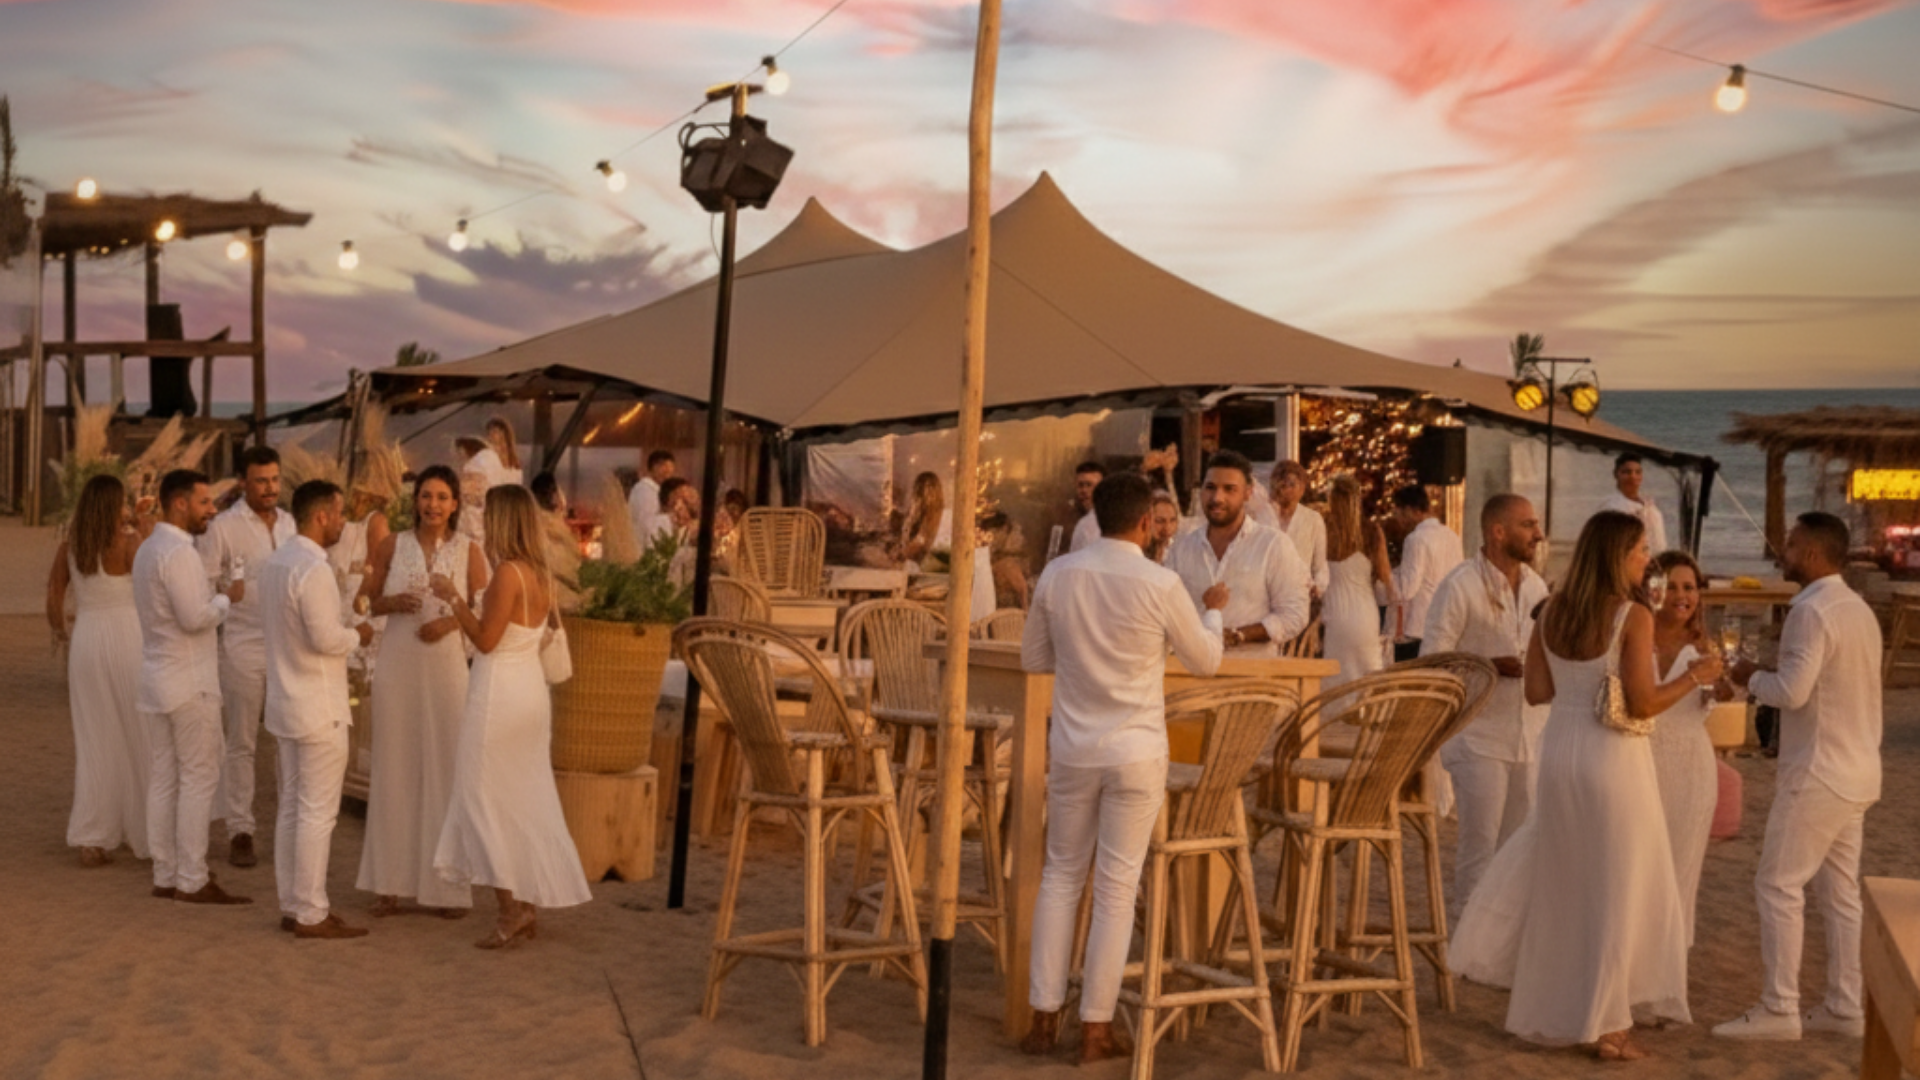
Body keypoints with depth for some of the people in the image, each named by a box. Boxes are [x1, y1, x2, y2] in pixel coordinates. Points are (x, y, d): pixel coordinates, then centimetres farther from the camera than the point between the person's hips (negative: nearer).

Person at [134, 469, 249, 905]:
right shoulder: (177, 553, -17)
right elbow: (194, 617, -23)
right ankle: (192, 881, -1)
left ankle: (165, 875, 15)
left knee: (164, 778, 11)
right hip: (189, 683, -10)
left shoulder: (149, 549, 15)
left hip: (158, 679, 10)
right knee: (199, 778, -4)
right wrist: (227, 598, -7)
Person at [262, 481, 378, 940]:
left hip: (286, 702, 10)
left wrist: (340, 626, 15)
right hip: (318, 707, -10)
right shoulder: (313, 570, -21)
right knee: (317, 813, -2)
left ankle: (291, 906, 22)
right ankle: (311, 914, 3)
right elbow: (327, 640, -24)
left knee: (291, 808, 14)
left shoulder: (274, 562, 8)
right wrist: (357, 634, -5)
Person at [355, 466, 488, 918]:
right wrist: (391, 603, -10)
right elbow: (364, 601, 9)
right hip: (396, 666, 1)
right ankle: (391, 884, 14)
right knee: (395, 768, 5)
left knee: (445, 768, 1)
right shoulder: (392, 547, 4)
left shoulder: (468, 551, 1)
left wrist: (452, 620, -15)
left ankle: (446, 885, 10)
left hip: (446, 666, -1)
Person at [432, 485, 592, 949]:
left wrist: (454, 599, -8)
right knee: (525, 802, 13)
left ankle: (511, 910, 1)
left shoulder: (507, 572, -17)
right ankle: (525, 905, 19)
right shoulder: (540, 573, 8)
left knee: (488, 798, 1)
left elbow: (486, 640, -17)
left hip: (500, 691, -9)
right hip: (531, 686, 9)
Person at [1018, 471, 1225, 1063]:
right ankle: (1095, 1029, 12)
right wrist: (1213, 613, 20)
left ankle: (1044, 1018, 18)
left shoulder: (1057, 574, -4)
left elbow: (1032, 657, 7)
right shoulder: (1160, 583, -13)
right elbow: (1205, 661, 1)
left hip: (1072, 747, 3)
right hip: (1136, 752, -3)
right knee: (1117, 887, 6)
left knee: (1061, 875, 16)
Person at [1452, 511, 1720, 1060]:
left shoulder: (1552, 613, 3)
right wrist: (1693, 677, -2)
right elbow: (1641, 704, -16)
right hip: (1613, 757, -6)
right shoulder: (1633, 617, -13)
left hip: (1560, 751, 6)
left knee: (1562, 882, 18)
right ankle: (1607, 1025, 11)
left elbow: (1537, 692, 6)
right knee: (1618, 889, 5)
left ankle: (1552, 1010, 25)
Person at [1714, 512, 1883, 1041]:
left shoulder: (1811, 611, -18)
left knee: (1778, 885, -4)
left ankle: (1779, 1009, -2)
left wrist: (1751, 678, -5)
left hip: (1817, 775, -9)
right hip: (1857, 772, 9)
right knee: (1841, 891, 13)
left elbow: (1791, 691, -24)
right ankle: (1845, 1006, 17)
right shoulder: (1860, 610, 12)